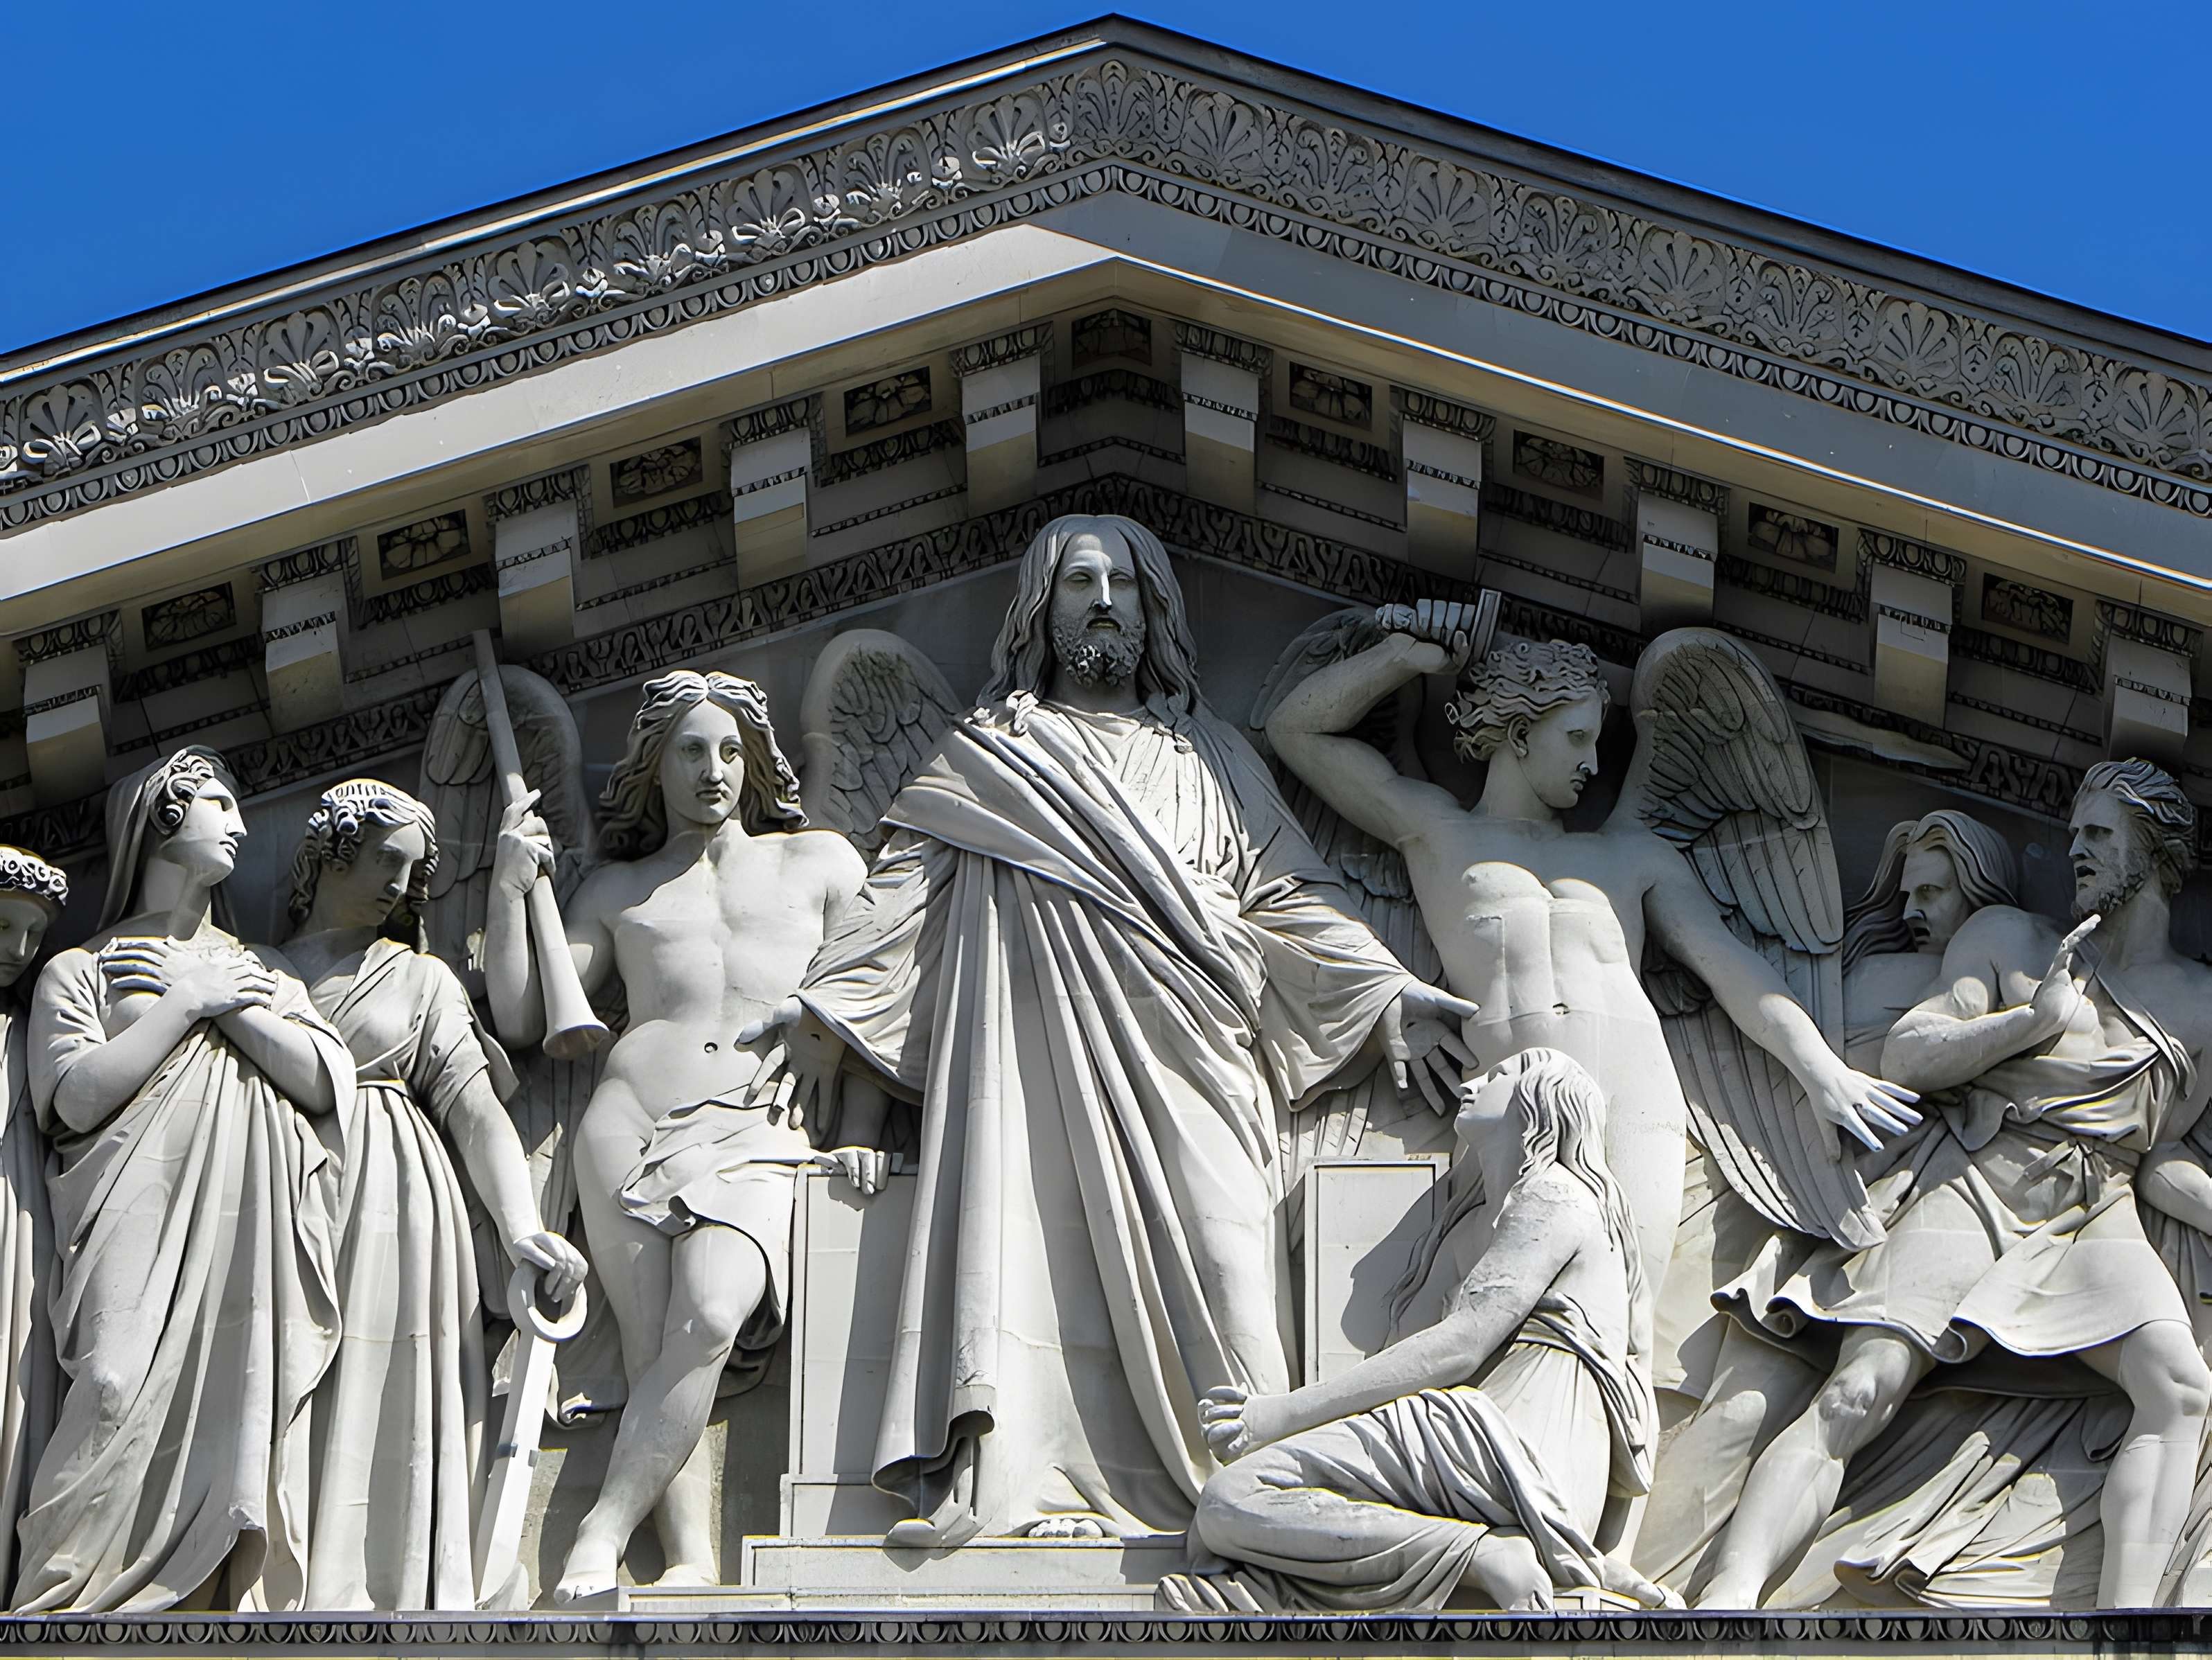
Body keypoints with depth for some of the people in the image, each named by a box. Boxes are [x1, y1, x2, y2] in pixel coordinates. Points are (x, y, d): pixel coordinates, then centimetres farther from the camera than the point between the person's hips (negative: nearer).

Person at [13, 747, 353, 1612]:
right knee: (131, 1412, -20)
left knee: (248, 1429, -8)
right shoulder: (83, 970, 14)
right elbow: (76, 1095, -4)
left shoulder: (260, 969, 26)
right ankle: (58, 1611, -20)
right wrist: (190, 1004, -1)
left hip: (256, 1238, 4)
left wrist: (232, 1004, 1)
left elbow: (328, 1085, 10)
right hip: (145, 1229, -4)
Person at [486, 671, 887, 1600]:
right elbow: (522, 1021, 19)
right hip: (633, 1124, 2)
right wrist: (509, 889, 8)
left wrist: (861, 1135, 6)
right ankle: (692, 1561, -20)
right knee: (652, 1349, -15)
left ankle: (601, 1538, -26)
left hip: (765, 1137, -2)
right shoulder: (615, 890, 26)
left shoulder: (820, 862, 23)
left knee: (708, 1320, -27)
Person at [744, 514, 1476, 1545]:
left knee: (1210, 1246, -17)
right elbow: (901, 891, 15)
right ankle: (1005, 1479, -31)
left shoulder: (1212, 761, 27)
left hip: (1186, 1047, 1)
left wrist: (1389, 996, 6)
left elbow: (1289, 898, 20)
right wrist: (825, 1012, 2)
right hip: (1041, 1039, -1)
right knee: (1031, 1230, -20)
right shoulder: (984, 754, 23)